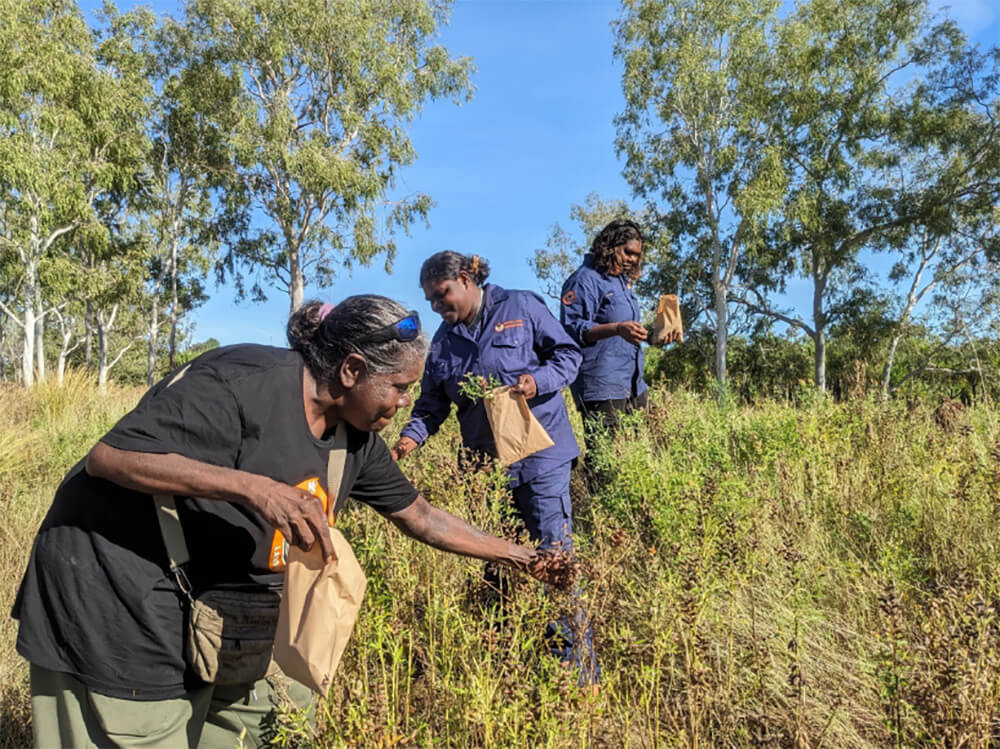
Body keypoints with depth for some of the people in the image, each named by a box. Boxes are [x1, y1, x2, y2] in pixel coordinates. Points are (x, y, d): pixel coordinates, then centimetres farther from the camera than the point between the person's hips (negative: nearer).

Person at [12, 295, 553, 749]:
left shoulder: (357, 438, -1)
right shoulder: (242, 382, -27)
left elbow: (419, 516, 9)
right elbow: (107, 457, -29)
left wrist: (514, 555, 9)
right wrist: (254, 488, -39)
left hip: (211, 596, 8)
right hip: (114, 586, -7)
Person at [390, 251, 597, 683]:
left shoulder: (521, 307, 0)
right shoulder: (443, 341, 13)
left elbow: (568, 353, 2)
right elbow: (432, 405, 13)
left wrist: (540, 380, -17)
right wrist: (412, 436, -6)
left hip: (539, 456, -5)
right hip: (483, 464, 5)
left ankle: (576, 663, 7)